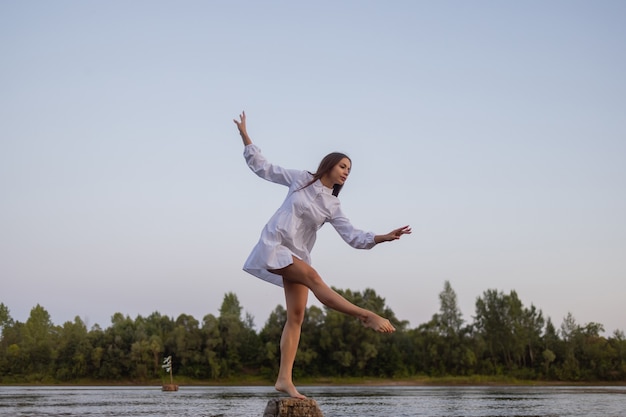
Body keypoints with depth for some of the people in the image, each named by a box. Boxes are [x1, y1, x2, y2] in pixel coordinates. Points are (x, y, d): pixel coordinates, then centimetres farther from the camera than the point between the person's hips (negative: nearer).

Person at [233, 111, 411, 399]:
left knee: (296, 316, -3)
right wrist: (244, 135, 3)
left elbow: (354, 237, 1)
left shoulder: (332, 207, 10)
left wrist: (385, 237, -12)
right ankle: (368, 316, -30)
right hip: (273, 245, -5)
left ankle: (284, 379, -4)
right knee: (313, 278, -27)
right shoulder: (300, 179, 3)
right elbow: (261, 167, 8)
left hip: (297, 255, 6)